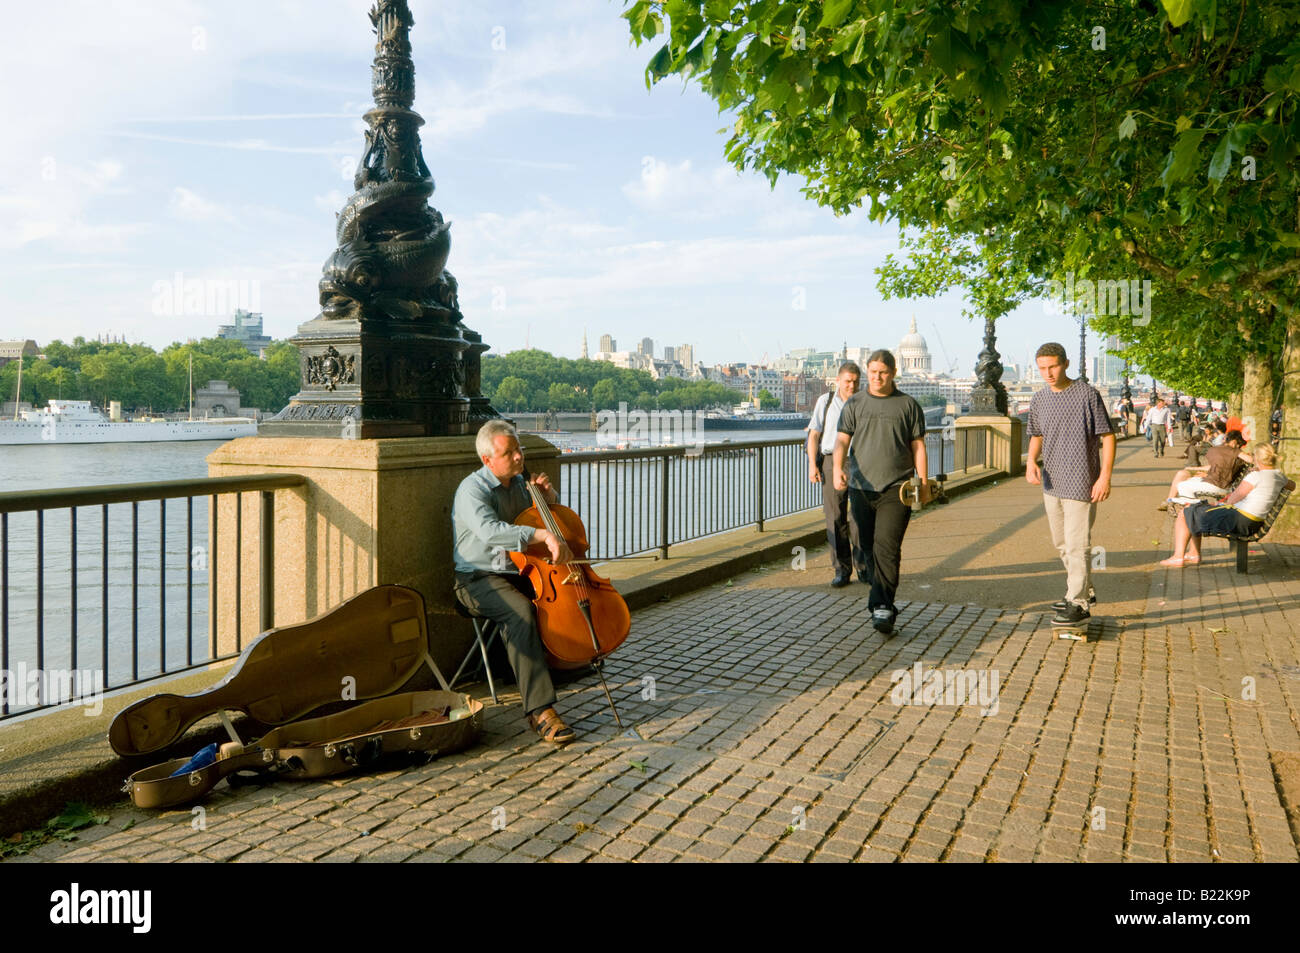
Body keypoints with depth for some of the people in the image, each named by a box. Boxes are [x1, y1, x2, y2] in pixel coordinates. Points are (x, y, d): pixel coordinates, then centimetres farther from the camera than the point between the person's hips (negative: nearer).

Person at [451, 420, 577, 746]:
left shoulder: (520, 483, 12)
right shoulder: (472, 490, -13)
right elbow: (491, 532, -34)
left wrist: (549, 495, 5)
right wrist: (544, 535, -43)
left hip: (519, 572, 7)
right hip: (479, 580, -7)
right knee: (520, 611, -35)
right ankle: (541, 710, -37)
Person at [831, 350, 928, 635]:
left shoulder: (908, 405, 7)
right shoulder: (854, 405, 8)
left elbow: (918, 446, 9)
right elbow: (842, 440, -2)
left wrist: (924, 483, 3)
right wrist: (838, 468, -21)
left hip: (897, 487, -2)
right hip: (861, 488, 3)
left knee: (887, 547, -14)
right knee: (869, 548, 10)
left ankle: (882, 608, -13)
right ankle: (883, 600, 26)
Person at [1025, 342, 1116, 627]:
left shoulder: (1087, 394, -10)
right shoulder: (1039, 400, 7)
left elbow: (1107, 436, -8)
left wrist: (1105, 476, -15)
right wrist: (1031, 461, 0)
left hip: (1080, 482, -7)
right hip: (1051, 483, 7)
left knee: (1077, 543, -7)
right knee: (1061, 542, 16)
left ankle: (1078, 603, 0)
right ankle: (1085, 590, 33)